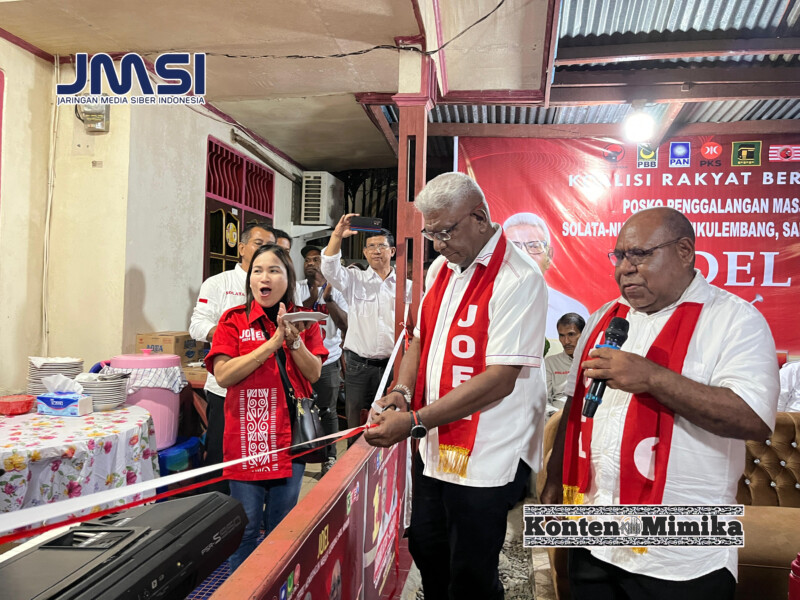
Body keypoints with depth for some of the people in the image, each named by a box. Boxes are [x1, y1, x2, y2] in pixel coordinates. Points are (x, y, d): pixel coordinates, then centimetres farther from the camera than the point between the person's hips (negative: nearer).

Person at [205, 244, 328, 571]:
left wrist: (294, 340, -16)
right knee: (245, 527, 5)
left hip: (290, 435, 3)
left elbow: (314, 373, 1)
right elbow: (223, 375, -13)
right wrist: (273, 342, -17)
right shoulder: (234, 320, -1)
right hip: (246, 437, -2)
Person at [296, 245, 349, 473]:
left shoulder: (335, 291, 2)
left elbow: (345, 325, -8)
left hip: (328, 362, 0)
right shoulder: (296, 289, 4)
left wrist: (328, 298, -19)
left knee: (327, 412, 5)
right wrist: (313, 297, -17)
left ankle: (330, 458, 17)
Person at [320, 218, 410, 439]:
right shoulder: (354, 279, 7)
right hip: (358, 365, 0)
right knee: (356, 427, 5)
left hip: (393, 365, 0)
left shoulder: (406, 286, 7)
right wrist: (337, 236, -23)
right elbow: (330, 269, -11)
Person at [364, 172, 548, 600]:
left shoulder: (518, 280, -19)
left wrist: (414, 423, -24)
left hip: (484, 461, -7)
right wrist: (400, 392, -3)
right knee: (425, 551, 22)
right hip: (433, 449, 8)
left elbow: (499, 379, -23)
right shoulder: (441, 267, 7)